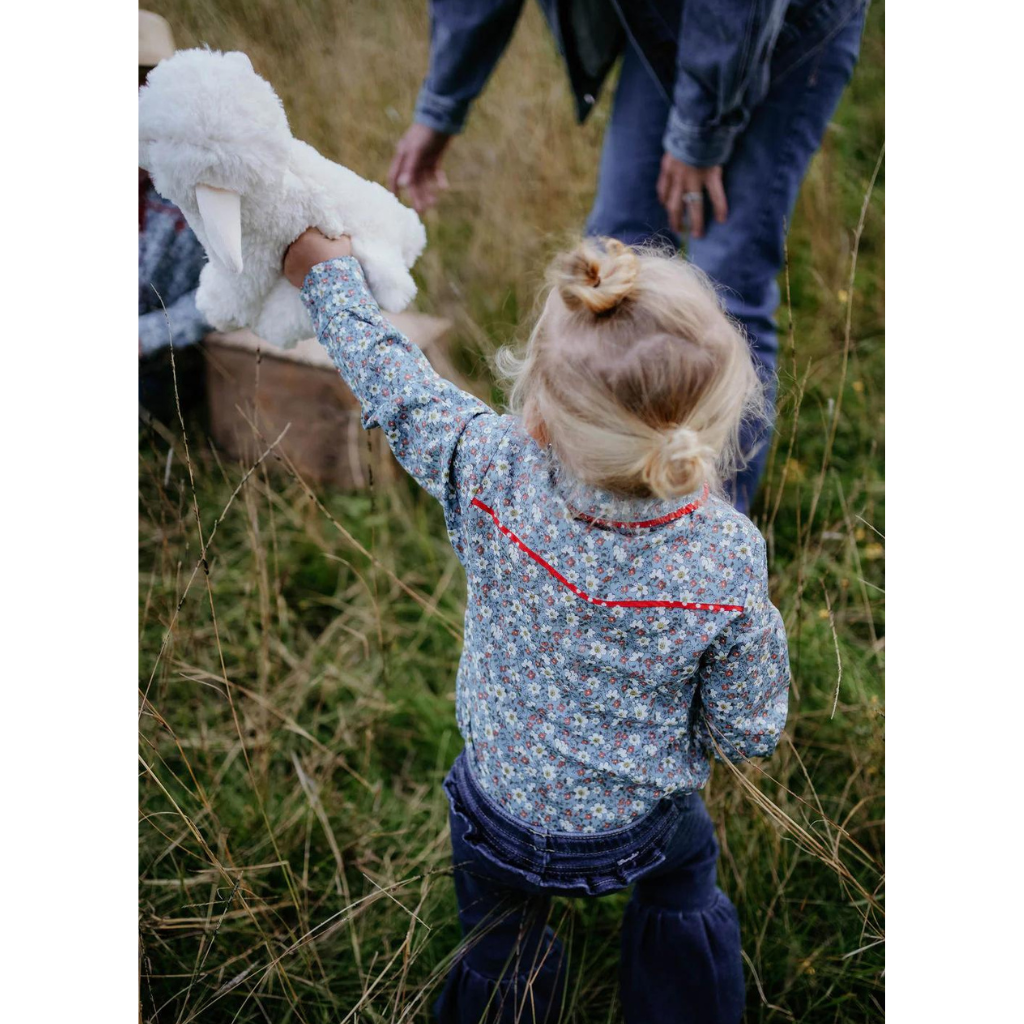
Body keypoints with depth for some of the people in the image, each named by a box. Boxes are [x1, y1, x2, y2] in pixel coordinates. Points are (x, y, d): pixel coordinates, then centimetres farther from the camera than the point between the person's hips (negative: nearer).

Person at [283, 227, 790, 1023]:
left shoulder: (491, 472, -32)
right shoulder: (729, 558, -32)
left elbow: (394, 384, -12)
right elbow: (749, 732, -17)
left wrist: (329, 273, 6)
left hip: (499, 817, 0)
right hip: (641, 826, 0)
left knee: (499, 945, 30)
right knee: (685, 894, 35)